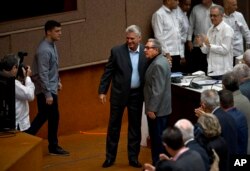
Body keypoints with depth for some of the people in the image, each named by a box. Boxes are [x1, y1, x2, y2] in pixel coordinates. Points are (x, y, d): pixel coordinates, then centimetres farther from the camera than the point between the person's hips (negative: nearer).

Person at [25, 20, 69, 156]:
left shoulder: (52, 45, 6)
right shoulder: (44, 50, -23)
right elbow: (43, 74, -24)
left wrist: (57, 81, 23)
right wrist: (48, 94, -23)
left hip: (51, 88, 9)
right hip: (46, 90, -9)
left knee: (43, 116, 14)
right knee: (53, 117, 1)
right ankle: (53, 147, 13)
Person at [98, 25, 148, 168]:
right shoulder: (117, 51, -7)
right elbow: (108, 72, -2)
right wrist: (102, 91, -5)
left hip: (137, 94, 1)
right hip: (119, 93, -1)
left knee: (135, 127, 10)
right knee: (114, 125, 8)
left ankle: (133, 157, 21)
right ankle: (110, 156, 20)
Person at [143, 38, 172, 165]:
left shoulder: (158, 64, -21)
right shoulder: (159, 61, 12)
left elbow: (158, 90, -25)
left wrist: (151, 109, -22)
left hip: (157, 109, -10)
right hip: (161, 107, 10)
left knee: (157, 139, -3)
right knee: (160, 138, 16)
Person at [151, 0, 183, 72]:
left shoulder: (174, 13, 15)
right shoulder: (159, 14, -8)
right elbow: (159, 37, -12)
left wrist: (181, 54, 15)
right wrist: (166, 53, -15)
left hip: (177, 55, 7)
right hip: (168, 55, -7)